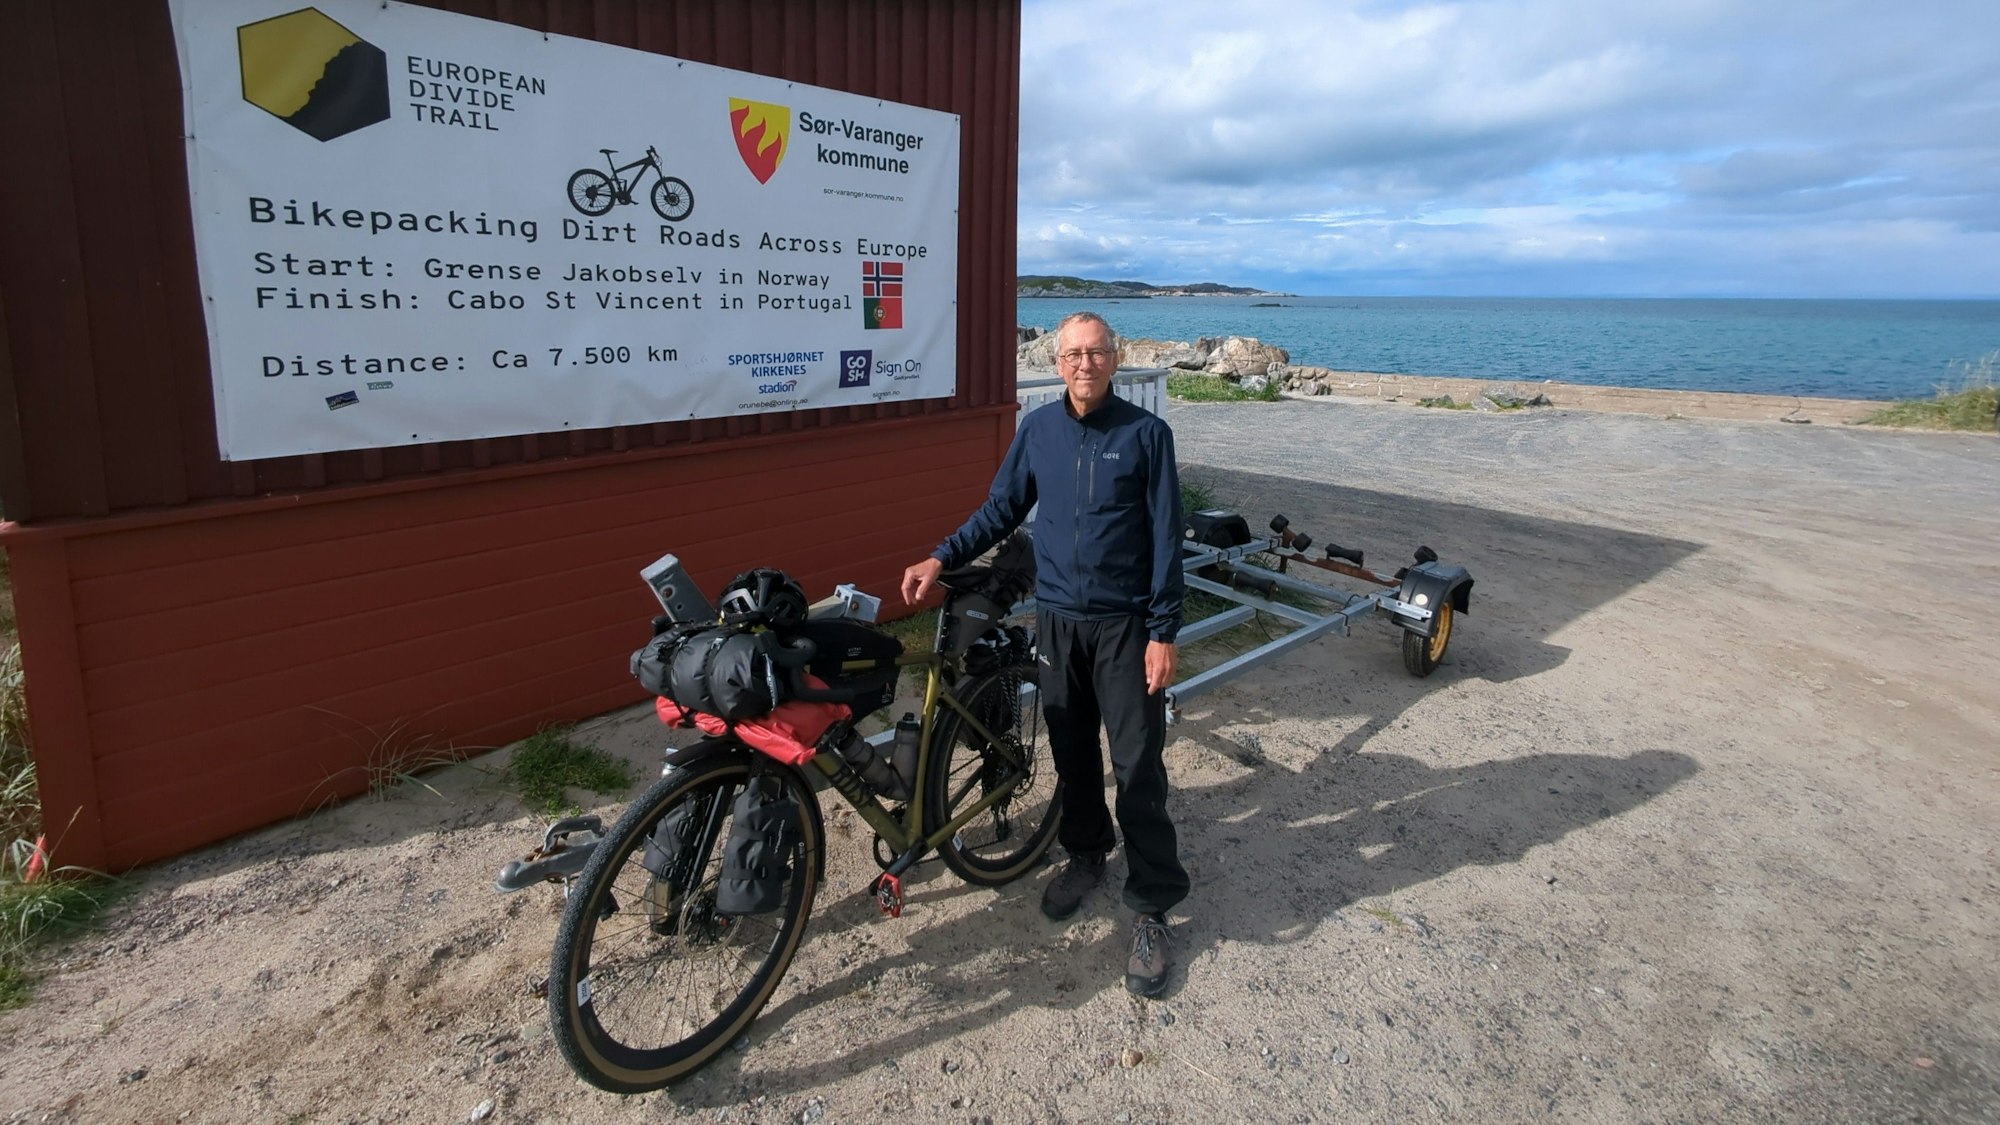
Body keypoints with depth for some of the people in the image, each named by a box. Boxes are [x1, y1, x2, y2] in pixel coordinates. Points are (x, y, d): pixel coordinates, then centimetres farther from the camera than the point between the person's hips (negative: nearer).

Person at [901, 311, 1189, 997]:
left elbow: (1165, 539, -7)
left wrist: (1163, 633, -10)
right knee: (1071, 752, 15)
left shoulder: (1146, 434, -7)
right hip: (1056, 620, 4)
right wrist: (941, 560, -1)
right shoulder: (1037, 430, 3)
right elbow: (1000, 510, 11)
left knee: (1139, 766, -1)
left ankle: (1152, 909, 11)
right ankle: (1085, 856, 37)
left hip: (1125, 624, -3)